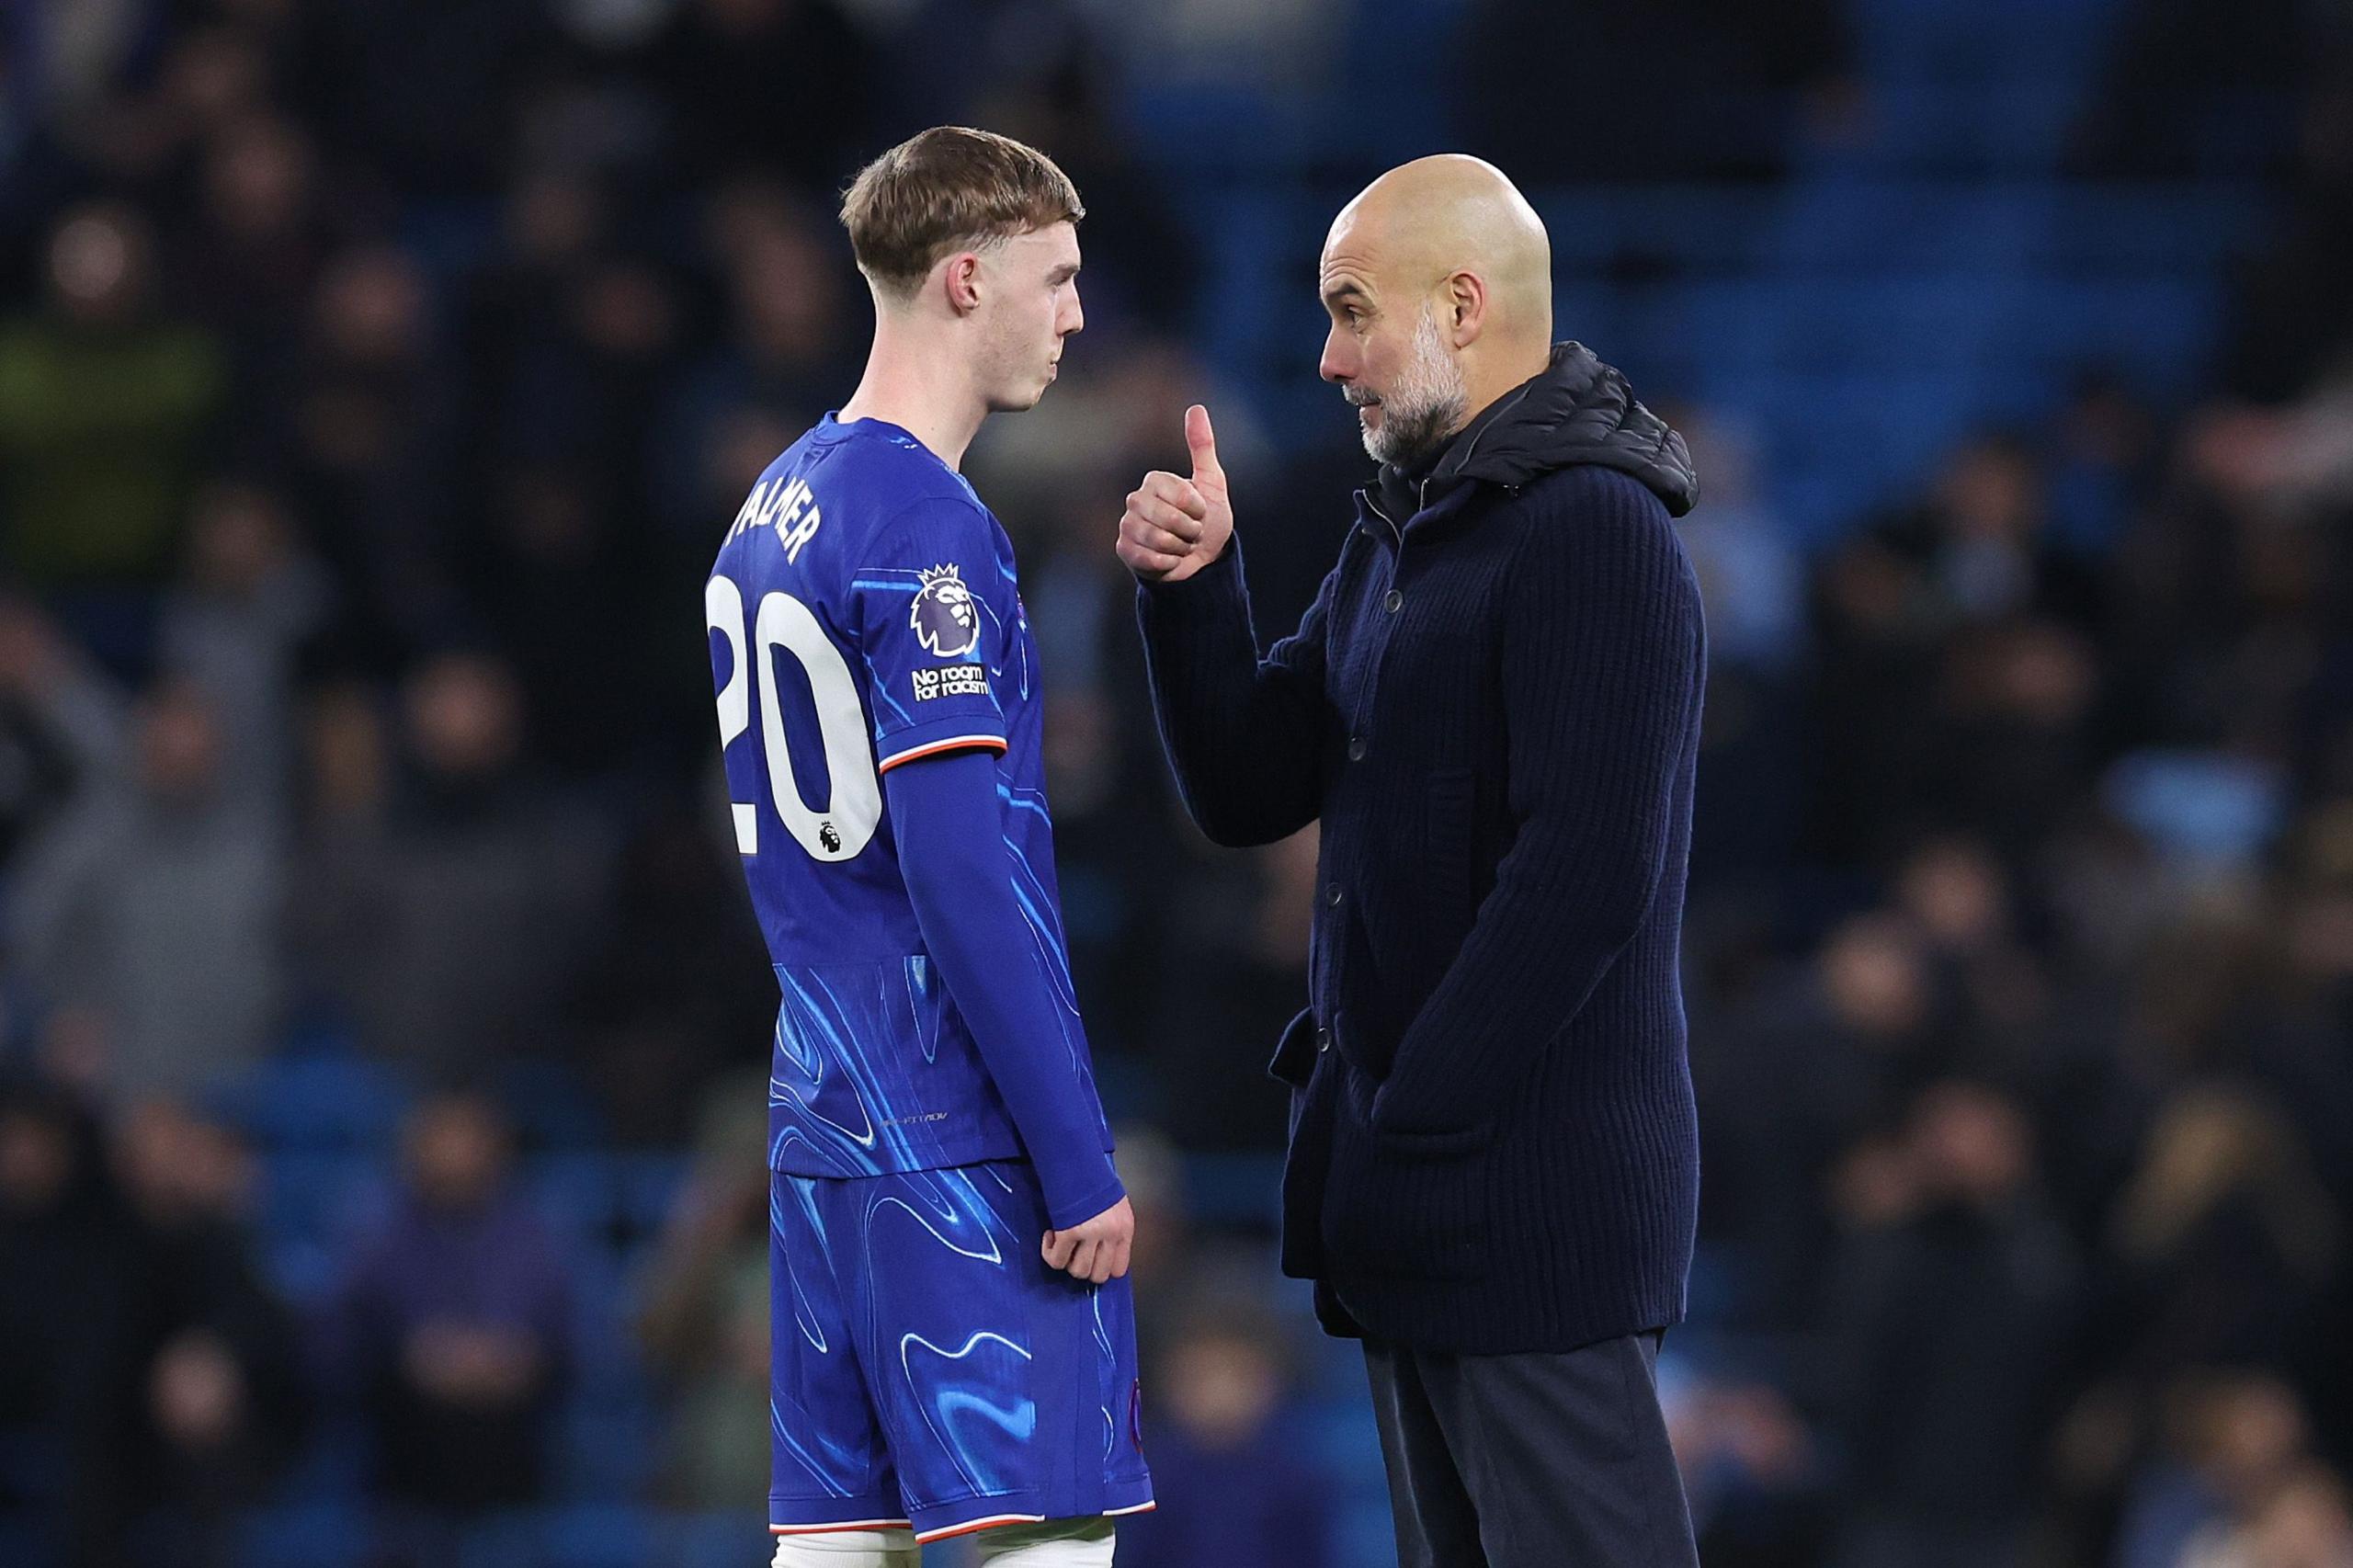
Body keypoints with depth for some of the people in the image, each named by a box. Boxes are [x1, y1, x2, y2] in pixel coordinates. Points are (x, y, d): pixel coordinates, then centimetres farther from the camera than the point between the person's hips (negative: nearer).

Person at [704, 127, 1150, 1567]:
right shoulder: (926, 528, -13)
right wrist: (1082, 1162, -17)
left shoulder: (773, 512, 15)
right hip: (973, 1139, -9)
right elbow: (960, 868, -19)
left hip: (825, 1124, 9)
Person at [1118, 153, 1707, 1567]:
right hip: (1415, 1202, 10)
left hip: (1534, 1188, -10)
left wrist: (1412, 1129, -20)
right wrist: (1193, 588, 2)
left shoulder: (1595, 533, -14)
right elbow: (1248, 792, 17)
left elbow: (1584, 879, -22)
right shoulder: (1403, 536, 17)